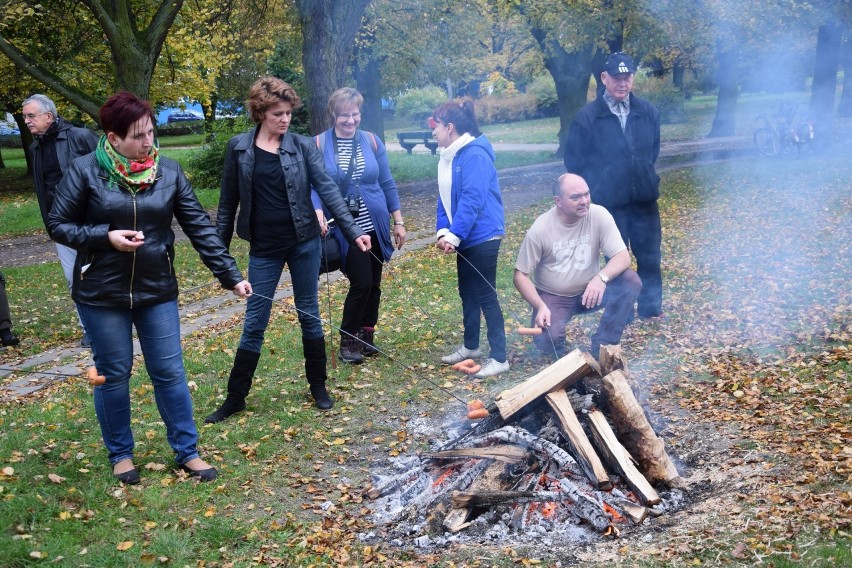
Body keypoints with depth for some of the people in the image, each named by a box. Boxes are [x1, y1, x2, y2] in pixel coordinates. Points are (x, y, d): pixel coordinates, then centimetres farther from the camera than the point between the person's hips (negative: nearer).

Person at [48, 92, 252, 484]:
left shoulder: (168, 171, -2)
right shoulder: (85, 171, -9)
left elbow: (200, 227, -2)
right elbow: (58, 225, -3)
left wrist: (230, 275, -6)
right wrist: (105, 237, -19)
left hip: (157, 291, 2)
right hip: (101, 294, -2)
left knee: (170, 373, 6)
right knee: (113, 375, 10)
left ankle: (187, 451, 20)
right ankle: (120, 453, 28)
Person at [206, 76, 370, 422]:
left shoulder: (303, 146, -3)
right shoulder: (238, 148, -1)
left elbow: (327, 189, -9)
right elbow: (228, 202, 4)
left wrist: (353, 231, -18)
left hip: (304, 243, 0)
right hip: (264, 248, 0)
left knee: (309, 315, 11)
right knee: (254, 322, 3)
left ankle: (318, 387, 26)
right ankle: (235, 397, 15)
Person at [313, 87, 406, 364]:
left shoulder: (371, 141, 3)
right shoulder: (319, 144, -5)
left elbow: (387, 183, 7)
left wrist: (398, 221, 6)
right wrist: (318, 212, -28)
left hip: (375, 226, 3)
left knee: (373, 284, 9)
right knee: (361, 283, -9)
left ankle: (366, 337, 26)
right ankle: (348, 341, 8)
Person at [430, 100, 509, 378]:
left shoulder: (475, 155, -18)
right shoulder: (448, 157, 9)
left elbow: (472, 200, -25)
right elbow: (445, 198, 10)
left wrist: (455, 235, -25)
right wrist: (442, 231, -4)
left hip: (482, 237, -9)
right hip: (464, 238, 9)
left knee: (485, 295, -4)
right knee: (467, 292, 18)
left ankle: (499, 358, 4)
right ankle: (471, 345, 34)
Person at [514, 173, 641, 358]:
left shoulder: (599, 215, -15)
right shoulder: (540, 229, -19)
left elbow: (623, 258, -19)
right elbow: (521, 275, -12)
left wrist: (601, 277, -40)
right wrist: (540, 306, -27)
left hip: (589, 291, 3)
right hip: (553, 297, -3)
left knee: (631, 281, -23)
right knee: (546, 340, -31)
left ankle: (603, 344, -8)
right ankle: (558, 350, 10)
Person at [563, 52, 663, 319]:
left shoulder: (647, 112, 2)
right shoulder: (587, 117, -8)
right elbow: (574, 160, 0)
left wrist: (643, 176, 14)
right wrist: (597, 188, 3)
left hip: (644, 199, 3)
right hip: (609, 203, -3)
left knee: (650, 255, 9)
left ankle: (651, 307, 26)